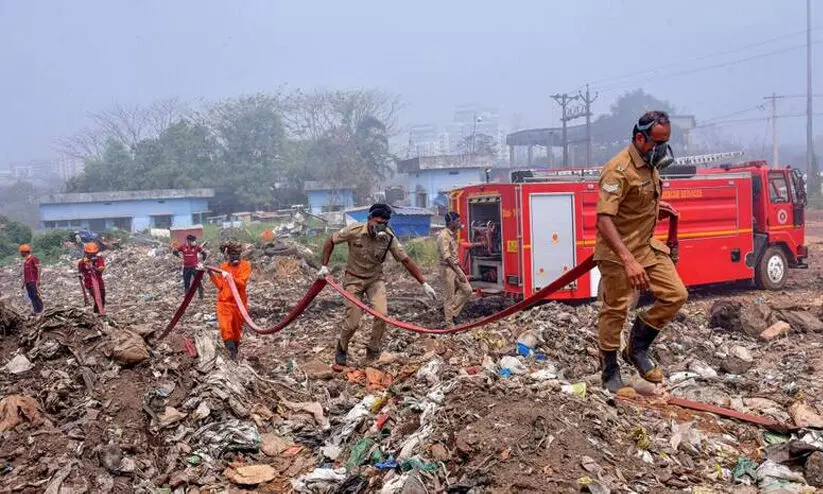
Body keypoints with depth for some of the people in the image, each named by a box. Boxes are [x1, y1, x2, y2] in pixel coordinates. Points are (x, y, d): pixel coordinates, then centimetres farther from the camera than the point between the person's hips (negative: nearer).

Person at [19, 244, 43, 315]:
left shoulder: (34, 258, -10)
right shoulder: (25, 260, 16)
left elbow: (38, 269, -14)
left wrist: (38, 280, -19)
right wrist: (24, 282, 20)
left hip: (33, 281, -8)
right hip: (27, 282, 8)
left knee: (35, 295, -9)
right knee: (31, 296, 5)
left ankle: (39, 310, -2)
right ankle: (35, 310, 7)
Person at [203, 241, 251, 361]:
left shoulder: (245, 265, -6)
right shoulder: (224, 266, 6)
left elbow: (242, 283, -18)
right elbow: (220, 285, 3)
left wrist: (230, 277, -32)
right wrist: (211, 273, -4)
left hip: (239, 303, -2)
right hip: (224, 302, 2)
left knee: (236, 329, 12)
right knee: (225, 327, -19)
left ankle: (235, 351, 31)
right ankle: (231, 351, -15)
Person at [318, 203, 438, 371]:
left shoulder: (389, 238, -16)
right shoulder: (354, 231, -21)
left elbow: (406, 260, -11)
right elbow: (330, 241, -6)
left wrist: (424, 284, -14)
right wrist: (324, 266, -9)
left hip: (375, 278, 2)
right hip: (354, 279, -2)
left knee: (381, 314, -17)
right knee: (352, 322, -5)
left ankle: (372, 355, 5)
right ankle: (340, 353, 24)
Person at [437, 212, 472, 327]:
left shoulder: (452, 234, 12)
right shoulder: (443, 236, -18)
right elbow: (447, 257, -24)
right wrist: (459, 273, -25)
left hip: (455, 267, 9)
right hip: (447, 269, -9)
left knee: (467, 290, 7)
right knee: (449, 297, -1)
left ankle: (453, 311, 18)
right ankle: (450, 325, 7)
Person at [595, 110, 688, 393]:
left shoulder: (650, 163, 5)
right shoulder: (619, 170, -24)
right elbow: (604, 220, -32)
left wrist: (655, 205, 16)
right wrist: (628, 260, -38)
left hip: (648, 246, 8)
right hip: (618, 252, -8)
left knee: (676, 295, 4)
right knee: (615, 311, 2)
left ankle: (637, 348, 18)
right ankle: (610, 371, 19)